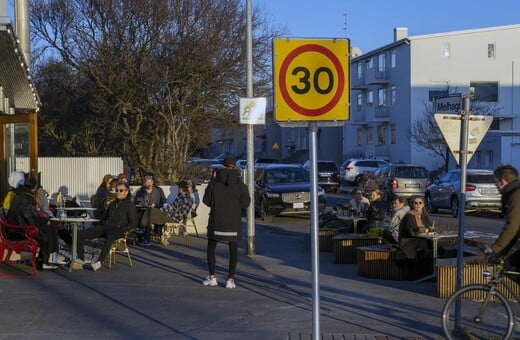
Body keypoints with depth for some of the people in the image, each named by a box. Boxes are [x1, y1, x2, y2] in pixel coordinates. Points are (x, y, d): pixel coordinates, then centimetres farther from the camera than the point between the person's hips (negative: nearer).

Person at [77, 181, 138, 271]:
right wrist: (96, 225, 15)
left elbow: (133, 222, 1)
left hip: (117, 229, -7)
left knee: (109, 237, -45)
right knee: (80, 234, -9)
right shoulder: (112, 204, 28)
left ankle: (99, 262, -48)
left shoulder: (130, 205, 8)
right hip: (104, 226, 7)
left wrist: (123, 229, -11)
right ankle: (81, 259, -7)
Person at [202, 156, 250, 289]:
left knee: (211, 248, 16)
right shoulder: (239, 184, -7)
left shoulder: (215, 182, -6)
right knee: (233, 250, 10)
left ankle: (212, 277, 10)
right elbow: (245, 203, -3)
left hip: (216, 220, 0)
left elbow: (206, 200, -2)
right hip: (234, 222, 0)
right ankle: (230, 280, 3)